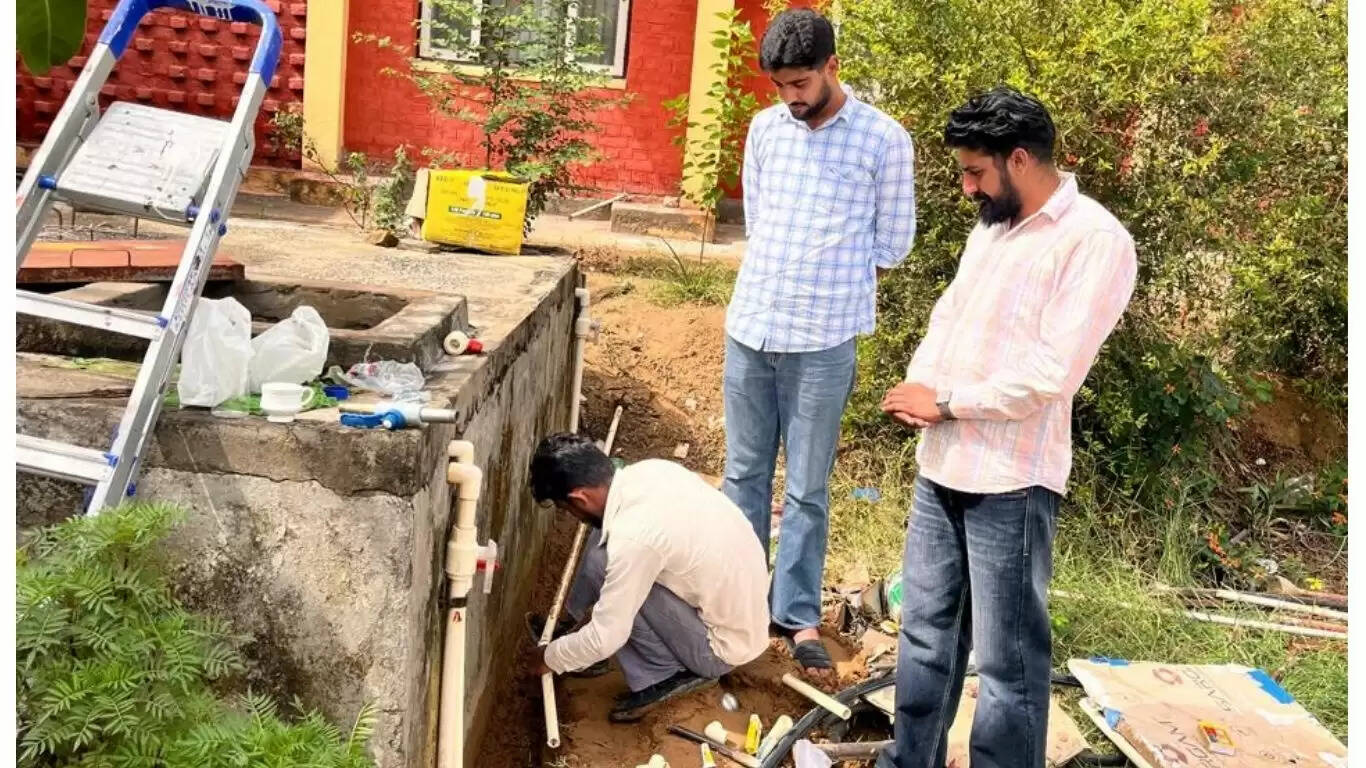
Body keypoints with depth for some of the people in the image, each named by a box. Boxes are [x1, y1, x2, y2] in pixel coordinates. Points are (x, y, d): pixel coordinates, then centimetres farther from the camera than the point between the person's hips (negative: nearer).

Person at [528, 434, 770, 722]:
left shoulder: (632, 537, -30)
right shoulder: (651, 470, -7)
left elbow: (604, 640, -22)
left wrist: (552, 658, -3)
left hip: (724, 644, -8)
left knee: (601, 565, -16)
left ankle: (663, 676, -2)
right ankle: (578, 626, 22)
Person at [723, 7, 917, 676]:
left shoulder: (884, 140, -5)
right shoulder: (765, 128, 7)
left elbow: (892, 243, 2)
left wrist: (826, 289, 5)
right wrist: (786, 278, 7)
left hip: (822, 340, -4)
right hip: (748, 326, 4)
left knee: (807, 489, 5)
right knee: (743, 473, 12)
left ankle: (798, 615, 17)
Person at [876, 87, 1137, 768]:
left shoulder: (1095, 241, -14)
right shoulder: (990, 229, 14)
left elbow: (1049, 374, -21)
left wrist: (945, 402, -12)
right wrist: (915, 388, -4)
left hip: (1009, 481, -8)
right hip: (941, 465, 9)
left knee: (1007, 657, 0)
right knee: (926, 629, 19)